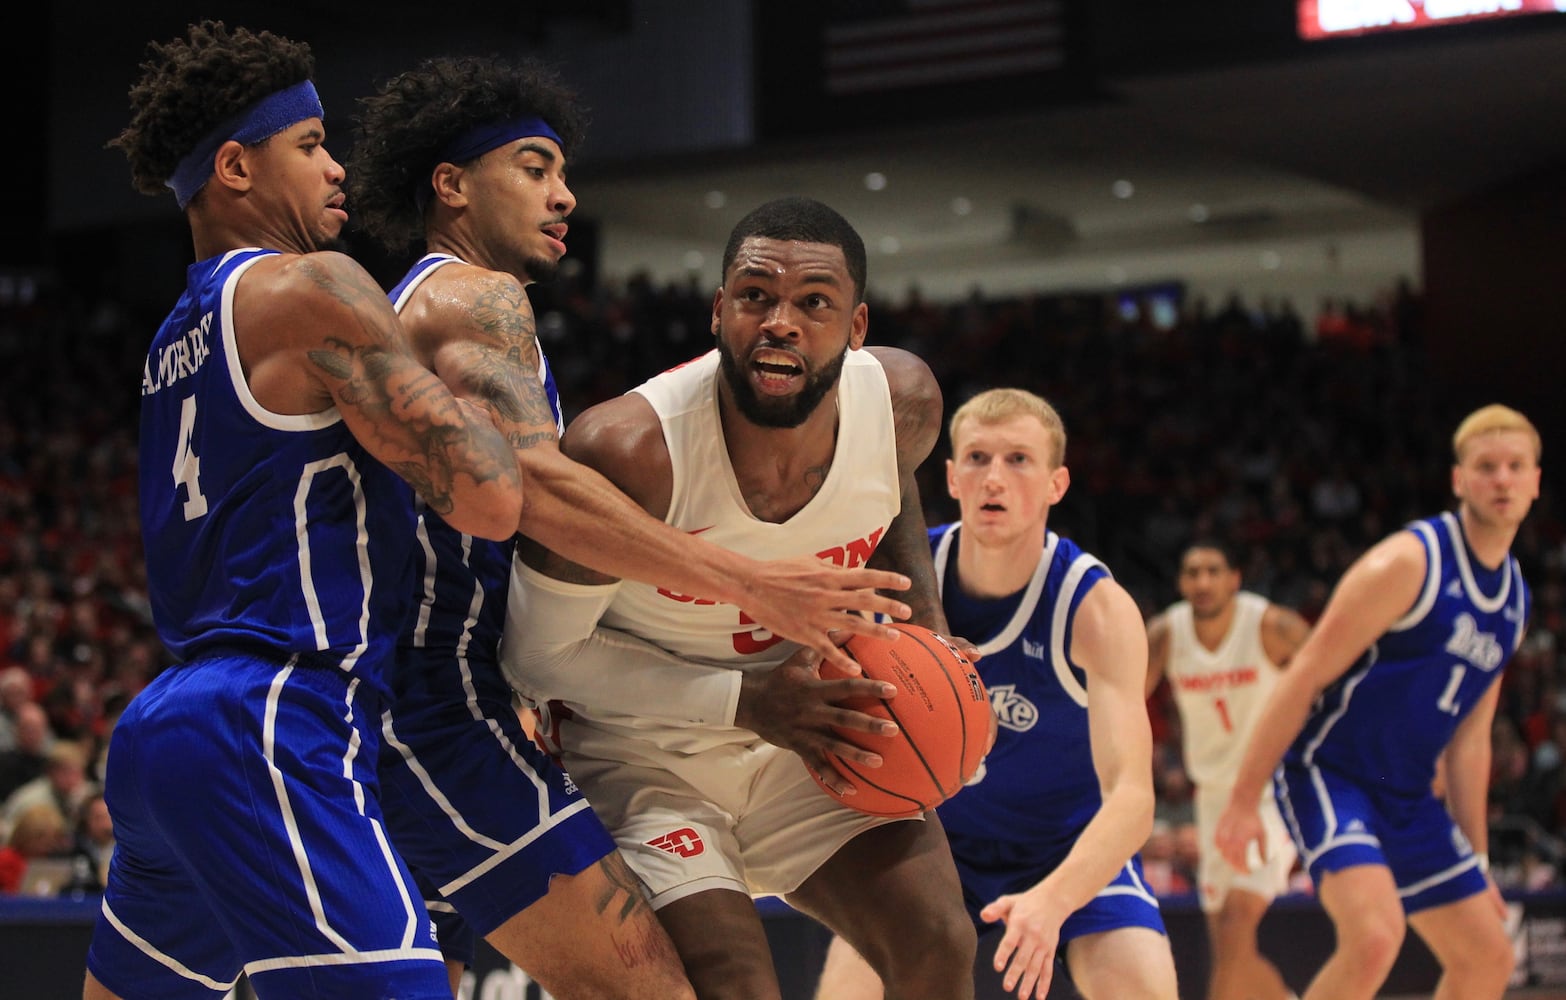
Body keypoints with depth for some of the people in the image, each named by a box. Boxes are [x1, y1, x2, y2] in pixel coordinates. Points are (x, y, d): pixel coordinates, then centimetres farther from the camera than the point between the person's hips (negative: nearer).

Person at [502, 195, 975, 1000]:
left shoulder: (904, 402, -15)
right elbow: (538, 654, -21)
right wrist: (746, 702, -27)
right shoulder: (630, 450, -32)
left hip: (802, 729, 5)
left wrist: (927, 624, -2)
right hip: (639, 749, -5)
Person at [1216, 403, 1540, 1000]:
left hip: (1407, 796, 9)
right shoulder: (1409, 563, -15)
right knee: (1376, 935, -29)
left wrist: (1476, 860, 17)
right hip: (1328, 772, -8)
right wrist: (1243, 800, -19)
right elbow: (1304, 678, -16)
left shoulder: (1513, 598, 10)